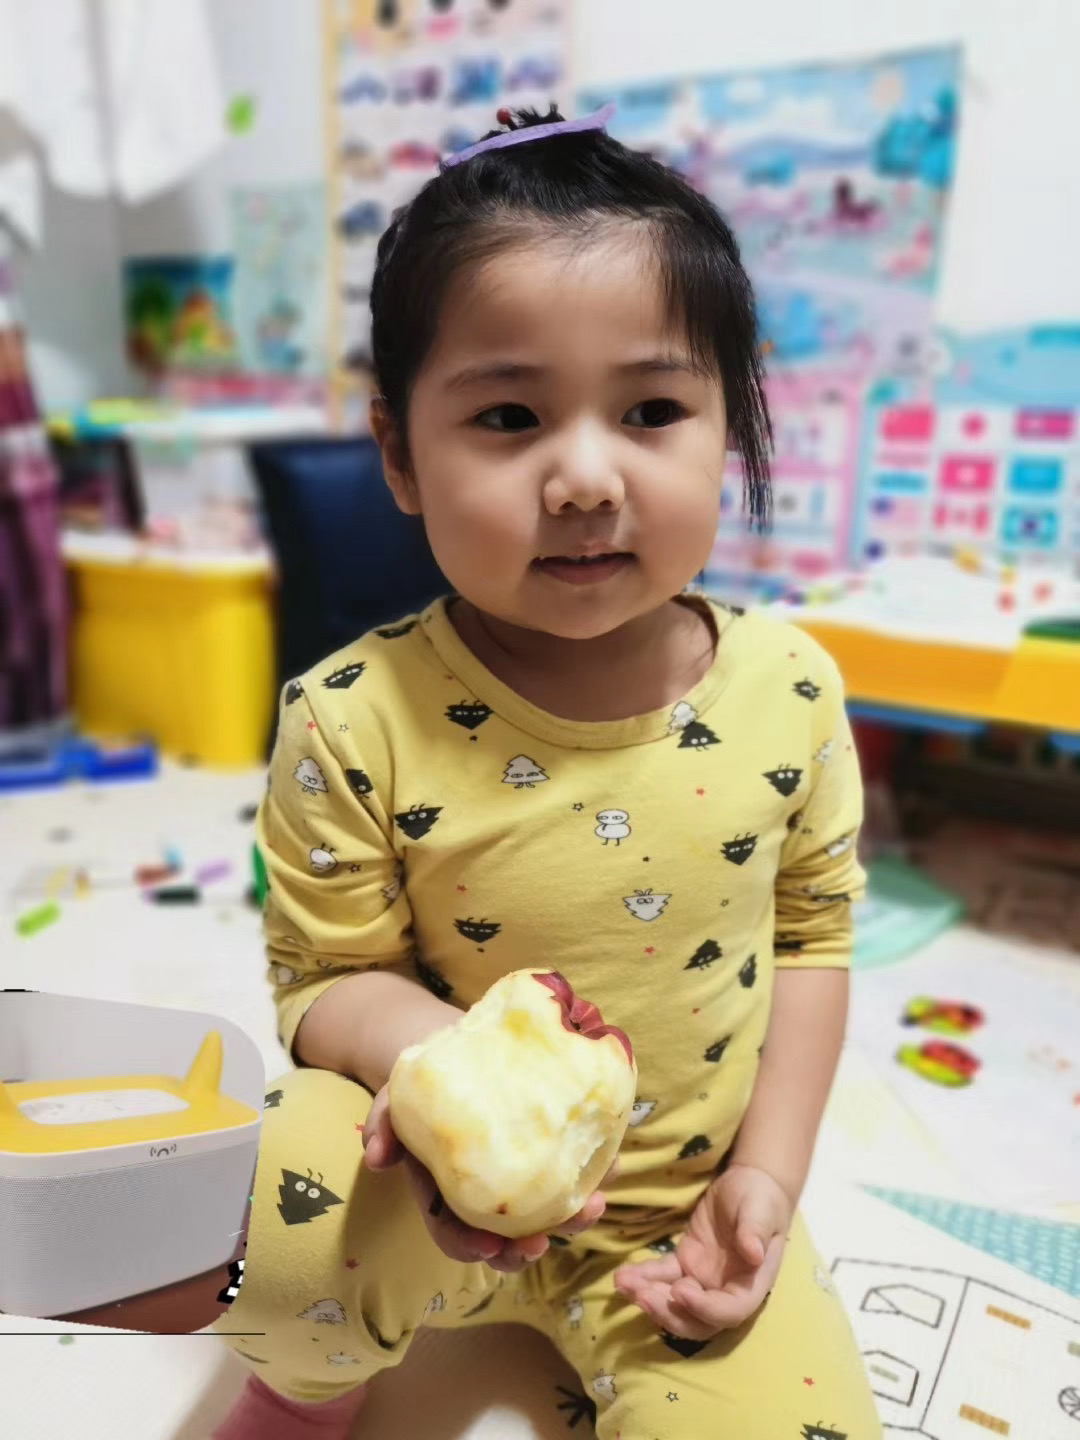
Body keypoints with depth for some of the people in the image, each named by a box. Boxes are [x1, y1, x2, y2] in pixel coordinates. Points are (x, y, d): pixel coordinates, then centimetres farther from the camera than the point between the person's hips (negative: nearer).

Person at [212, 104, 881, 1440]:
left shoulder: (788, 689, -12)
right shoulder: (357, 723, -21)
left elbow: (813, 931, 0)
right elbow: (330, 971, -10)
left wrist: (768, 1174, -5)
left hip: (690, 1203, 3)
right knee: (300, 1213, -30)